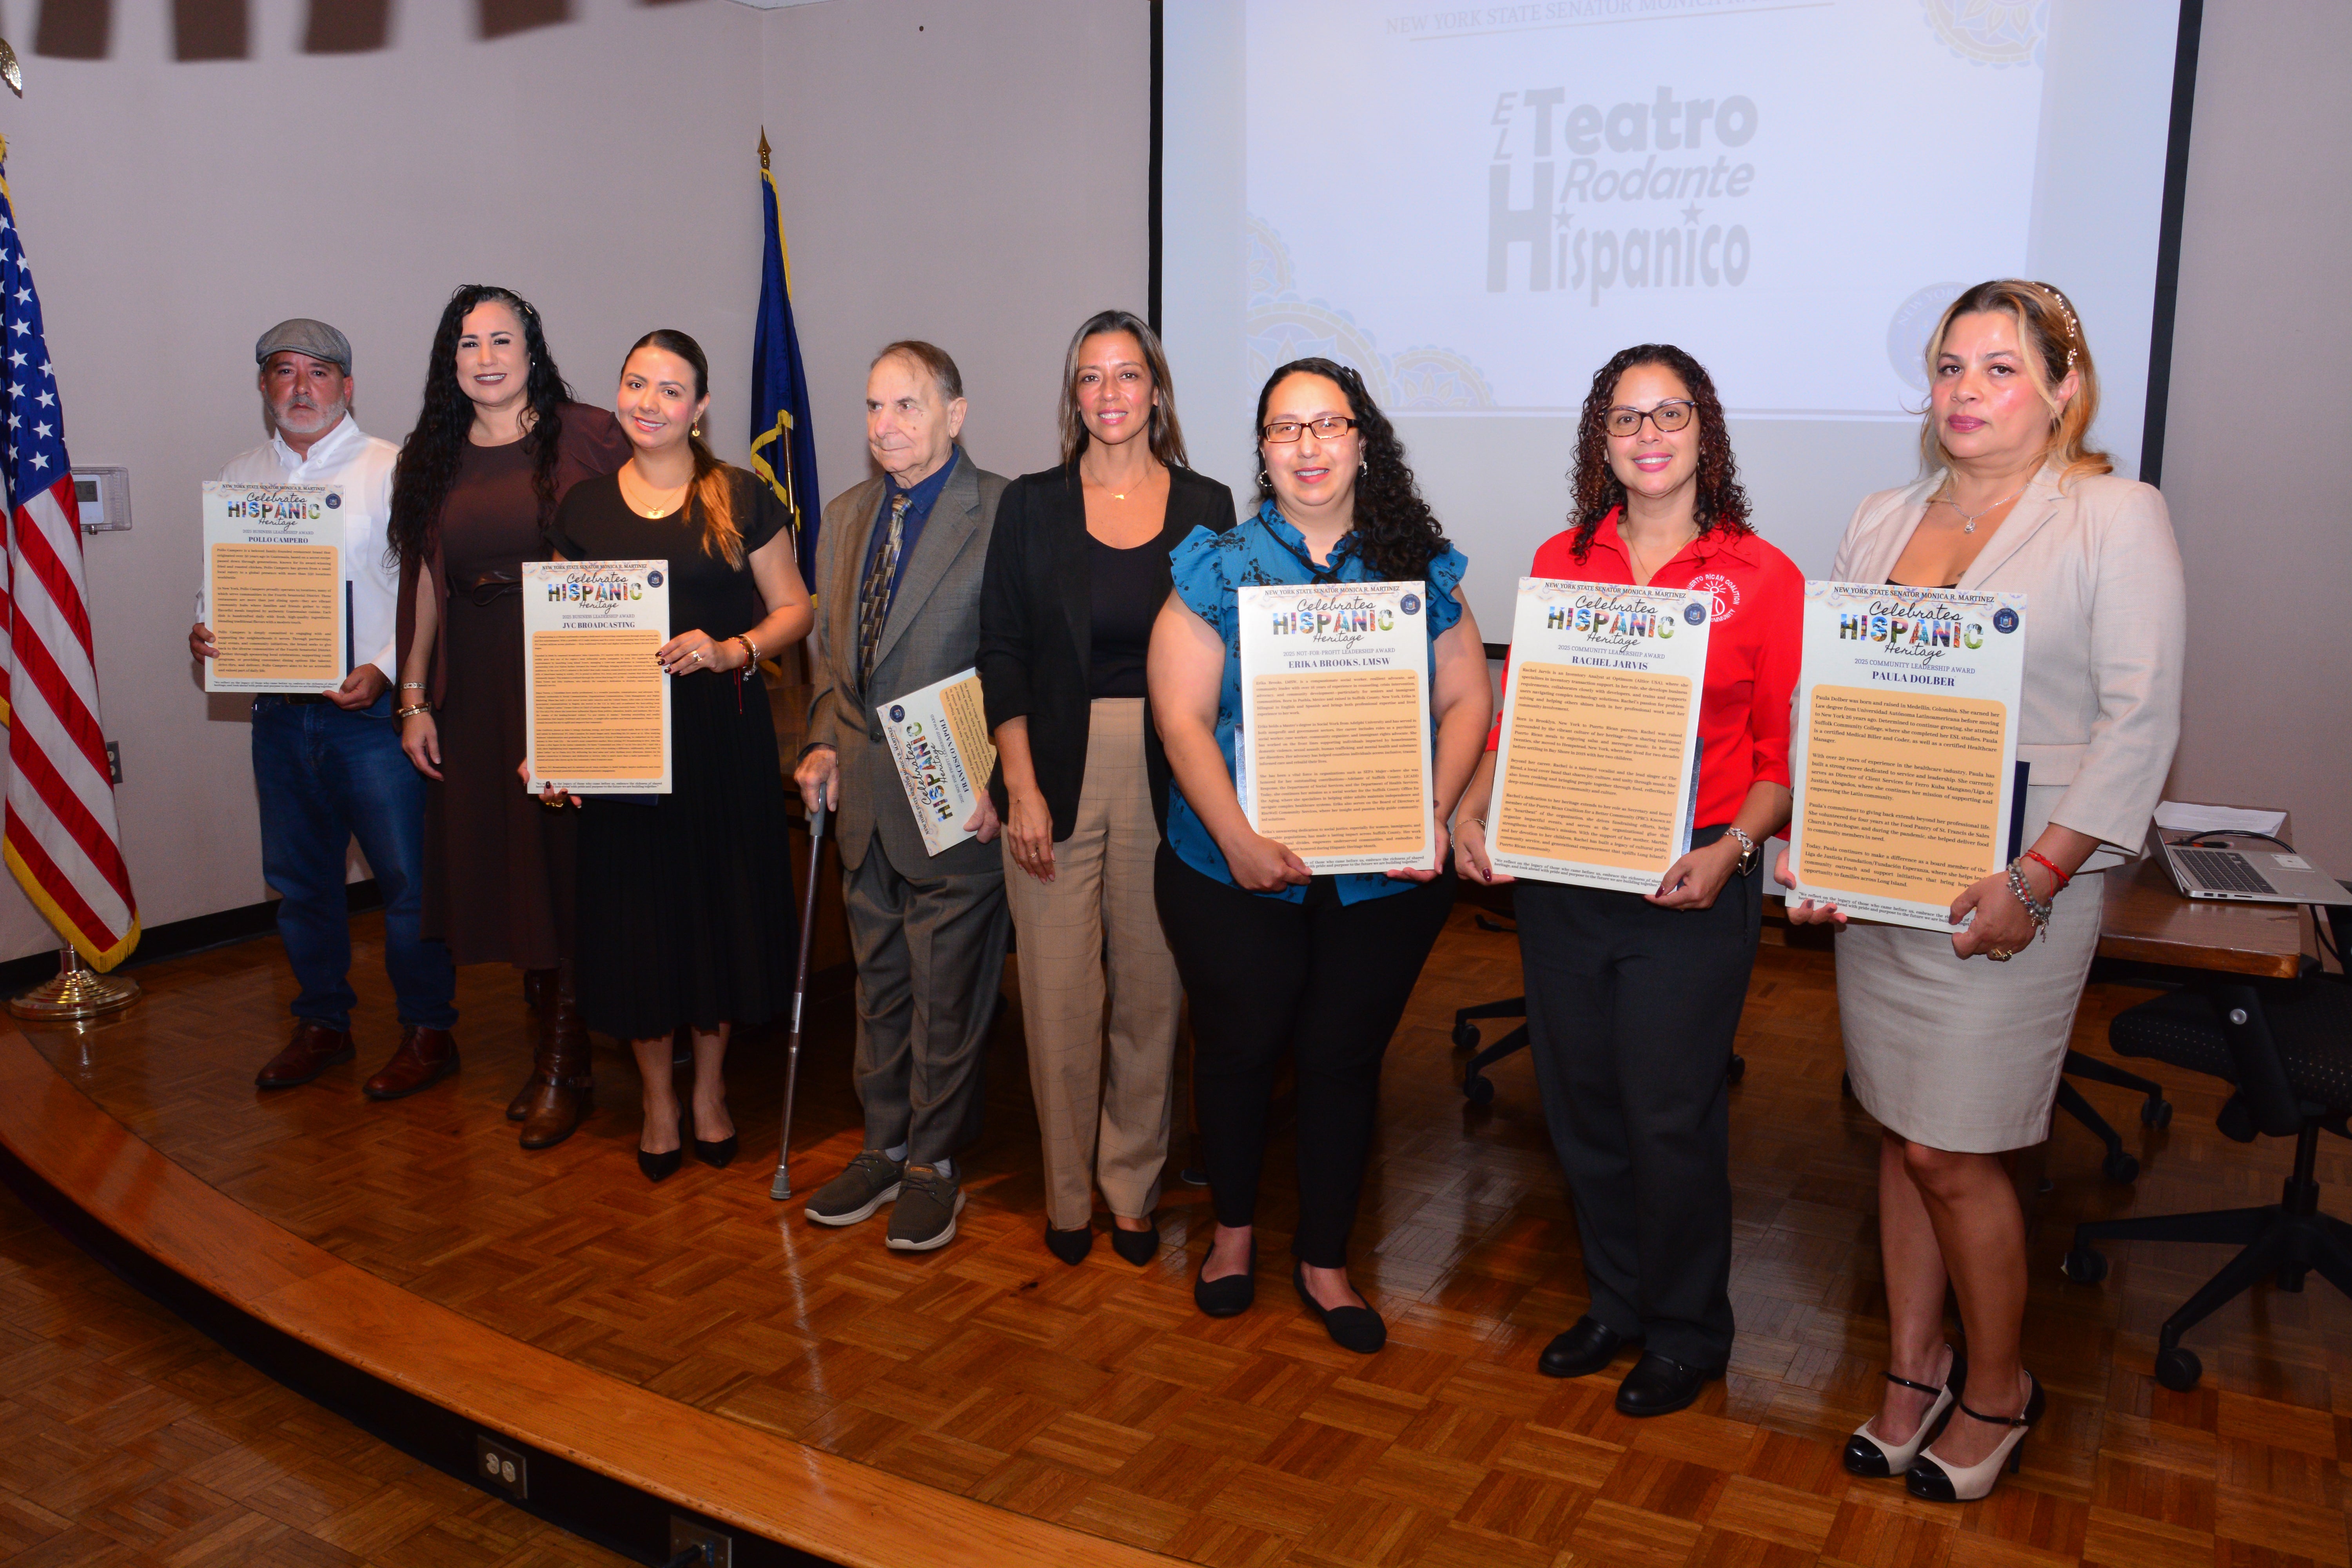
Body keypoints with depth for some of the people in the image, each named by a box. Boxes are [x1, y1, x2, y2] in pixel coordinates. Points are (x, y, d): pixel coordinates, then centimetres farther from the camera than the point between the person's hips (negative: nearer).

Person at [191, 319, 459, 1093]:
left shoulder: (392, 470, -2)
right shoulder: (240, 477, 13)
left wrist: (385, 670, -21)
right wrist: (206, 629, -3)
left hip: (373, 711, -5)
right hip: (280, 711, 5)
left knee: (408, 877, -2)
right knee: (298, 877, 14)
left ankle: (428, 1028, 13)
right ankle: (322, 1023, 28)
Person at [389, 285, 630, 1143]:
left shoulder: (587, 436, -4)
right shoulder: (431, 458, 10)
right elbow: (424, 583, 11)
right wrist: (413, 699, 7)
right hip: (474, 691, 5)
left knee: (564, 867, 0)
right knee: (498, 865, 9)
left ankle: (566, 1068, 12)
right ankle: (550, 1039, 24)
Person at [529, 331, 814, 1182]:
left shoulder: (741, 498, 0)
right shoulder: (583, 506, 7)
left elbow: (795, 609, 1)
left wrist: (732, 650, -18)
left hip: (723, 733, -2)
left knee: (719, 904, 6)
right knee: (634, 913, 6)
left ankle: (710, 1087, 28)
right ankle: (658, 1101, 25)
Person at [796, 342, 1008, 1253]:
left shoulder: (1004, 516, -12)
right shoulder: (846, 516, 11)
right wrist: (822, 742, 7)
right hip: (864, 801, 7)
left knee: (947, 995, 6)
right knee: (878, 986, 17)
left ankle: (933, 1165, 23)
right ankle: (885, 1148, 33)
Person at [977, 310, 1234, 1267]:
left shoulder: (1206, 506, 4)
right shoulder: (1031, 506, 4)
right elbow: (1002, 653, 2)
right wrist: (1022, 785, -7)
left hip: (1167, 777, 0)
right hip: (1056, 772, 0)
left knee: (1151, 989, 7)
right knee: (1058, 991, 3)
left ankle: (1133, 1188, 25)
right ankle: (1067, 1190, 21)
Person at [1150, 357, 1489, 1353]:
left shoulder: (1419, 570, 4)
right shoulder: (1218, 569, -2)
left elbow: (1467, 701, 4)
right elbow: (1182, 717, -8)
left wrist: (1434, 816, -11)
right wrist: (1239, 839, -18)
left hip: (1384, 874, 1)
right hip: (1237, 873, -1)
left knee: (1345, 1058, 10)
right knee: (1239, 1048, 12)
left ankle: (1324, 1262, 29)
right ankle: (1233, 1228, 38)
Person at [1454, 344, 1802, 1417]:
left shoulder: (1762, 577, -3)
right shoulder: (1560, 563, 7)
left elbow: (1787, 754, -3)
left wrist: (1728, 850, -18)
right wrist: (1471, 809, -4)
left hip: (1690, 889, -4)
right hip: (1558, 878, 4)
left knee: (1670, 1116, 3)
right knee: (1580, 1105, 13)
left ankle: (1686, 1334, 27)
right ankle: (1615, 1303, 36)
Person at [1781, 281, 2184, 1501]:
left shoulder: (2118, 518, -3)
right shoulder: (1879, 523, 11)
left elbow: (2139, 722, -9)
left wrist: (2036, 881, -16)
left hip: (2009, 892, -5)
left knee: (1951, 1152, -1)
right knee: (1902, 1134, 12)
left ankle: (1997, 1388, 23)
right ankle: (1913, 1371, 28)